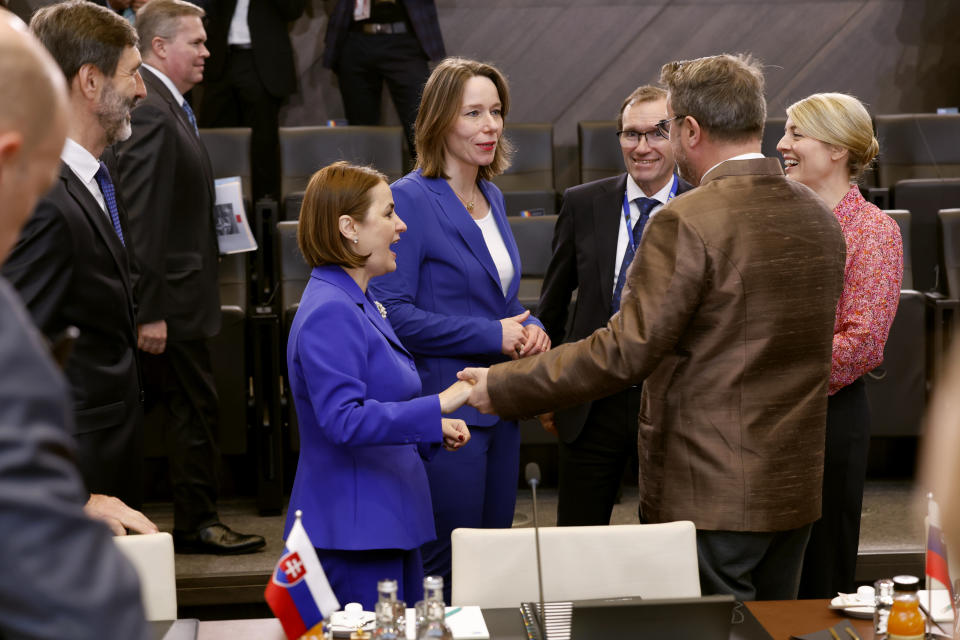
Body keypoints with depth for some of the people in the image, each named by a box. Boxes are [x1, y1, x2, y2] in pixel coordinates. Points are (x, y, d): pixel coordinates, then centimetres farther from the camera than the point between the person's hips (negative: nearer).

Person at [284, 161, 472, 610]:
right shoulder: (330, 313, -17)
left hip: (388, 521, 10)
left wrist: (433, 431, 11)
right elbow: (343, 421, -28)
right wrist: (437, 406, -31)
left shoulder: (357, 303, 17)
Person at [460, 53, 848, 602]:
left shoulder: (687, 223, -17)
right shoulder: (822, 220, 8)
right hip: (797, 491, 8)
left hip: (710, 494, -8)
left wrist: (503, 387, -12)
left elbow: (624, 351, -20)